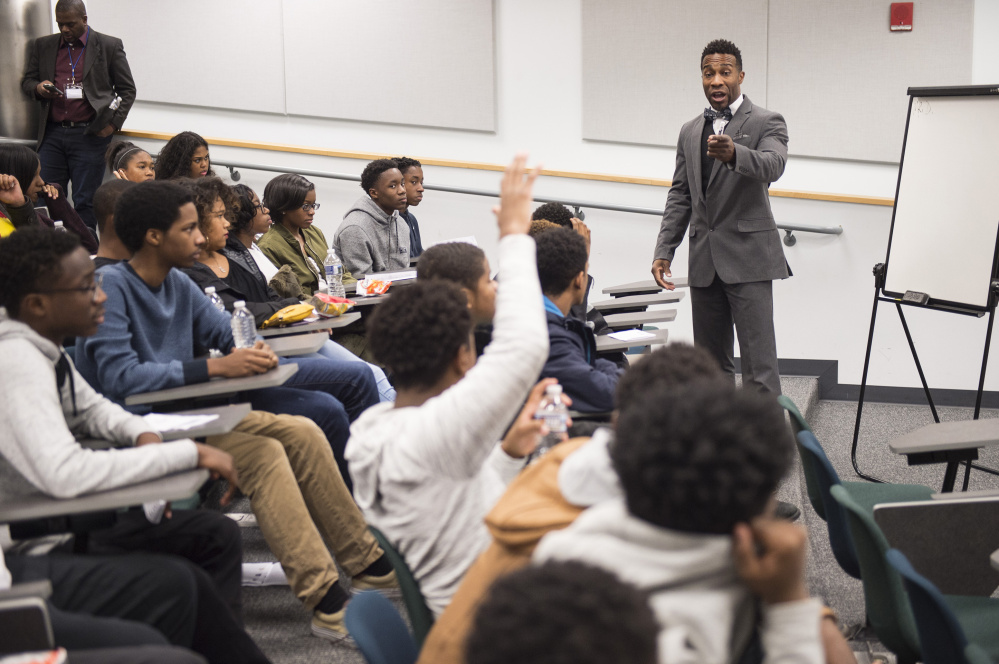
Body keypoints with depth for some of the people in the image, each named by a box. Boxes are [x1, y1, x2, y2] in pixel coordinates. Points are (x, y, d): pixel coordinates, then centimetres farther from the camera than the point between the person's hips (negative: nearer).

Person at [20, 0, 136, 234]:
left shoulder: (110, 46, 3)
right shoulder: (42, 46, 12)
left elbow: (127, 89, 6)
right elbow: (26, 81, 17)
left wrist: (113, 124, -5)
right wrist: (38, 88, -7)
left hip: (88, 134, -3)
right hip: (52, 133, 3)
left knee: (85, 203, -1)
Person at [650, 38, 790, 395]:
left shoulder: (766, 122, -3)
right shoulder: (690, 132, 16)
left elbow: (772, 165, -23)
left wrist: (733, 153, -43)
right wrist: (664, 250, 8)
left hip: (747, 258, -6)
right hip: (704, 260, 6)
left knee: (758, 360, -10)